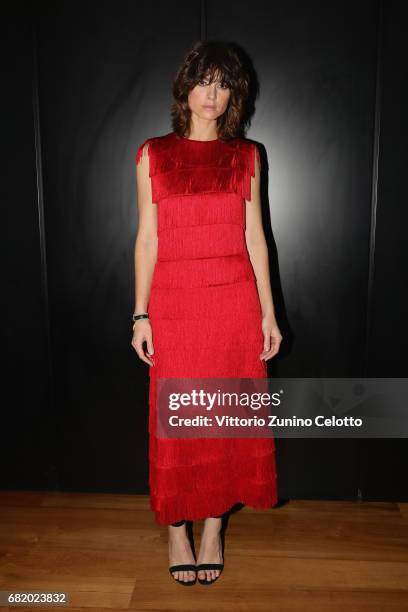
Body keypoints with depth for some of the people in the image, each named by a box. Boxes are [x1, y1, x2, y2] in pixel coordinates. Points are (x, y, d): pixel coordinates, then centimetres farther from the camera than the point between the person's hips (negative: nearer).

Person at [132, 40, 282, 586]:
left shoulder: (246, 156, 8)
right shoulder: (153, 154, 4)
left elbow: (255, 236, 6)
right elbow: (147, 239, 2)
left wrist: (268, 312, 3)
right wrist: (141, 314, -3)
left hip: (236, 304, 1)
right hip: (174, 305, -1)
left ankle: (214, 527, 29)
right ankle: (177, 529, 28)